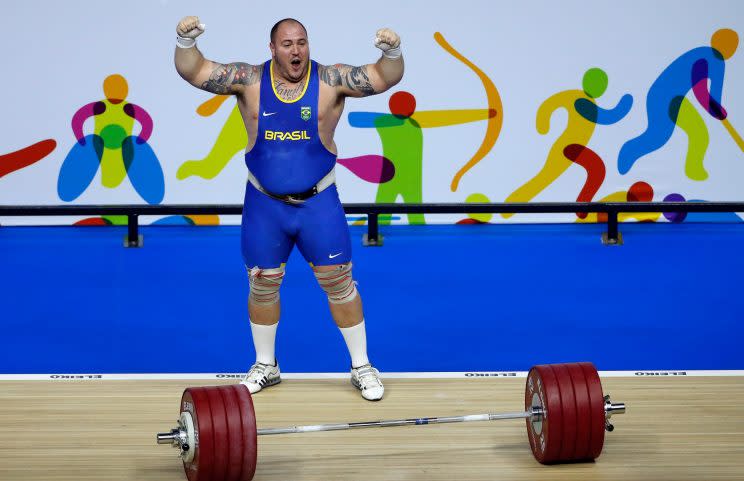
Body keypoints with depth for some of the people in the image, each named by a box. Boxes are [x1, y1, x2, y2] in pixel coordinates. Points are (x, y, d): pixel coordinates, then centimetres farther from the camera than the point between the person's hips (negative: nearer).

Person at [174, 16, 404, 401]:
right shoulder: (249, 80, -5)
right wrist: (185, 42, -28)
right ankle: (265, 366, 29)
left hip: (319, 203, -1)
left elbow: (386, 78, -13)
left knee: (339, 283, 2)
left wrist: (392, 51, -34)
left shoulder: (331, 80, -8)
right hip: (264, 205, 1)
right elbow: (193, 72, -8)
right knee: (262, 285, 11)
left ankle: (362, 367, 16)